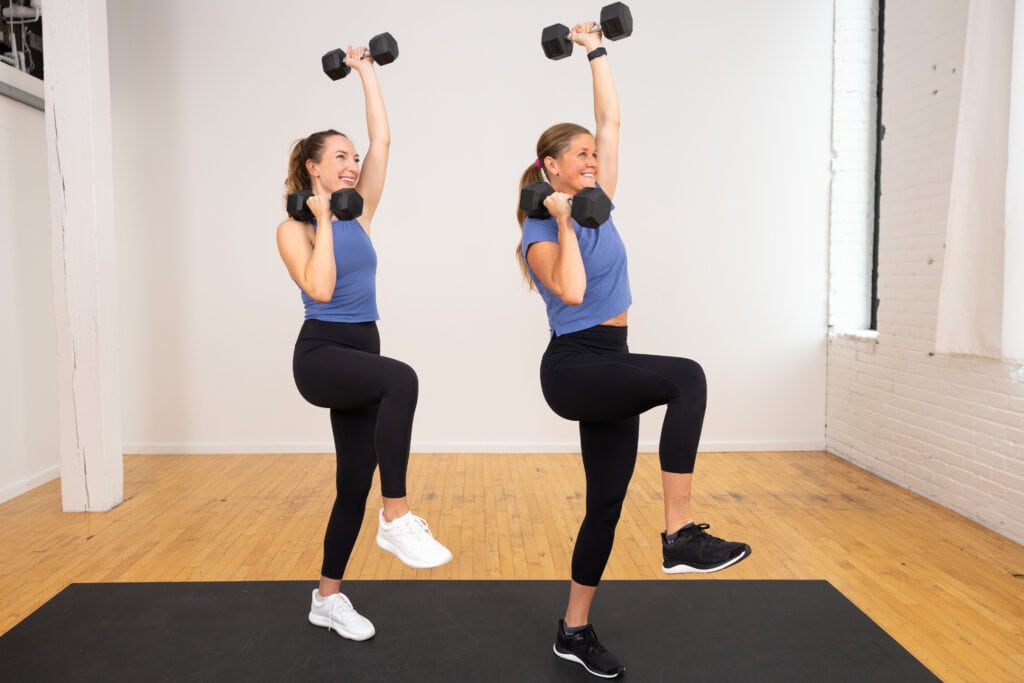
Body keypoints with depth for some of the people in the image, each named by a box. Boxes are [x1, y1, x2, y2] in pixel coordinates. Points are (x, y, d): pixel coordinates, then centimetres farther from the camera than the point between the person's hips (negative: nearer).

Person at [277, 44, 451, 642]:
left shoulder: (360, 213, 12)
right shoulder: (294, 229, -3)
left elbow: (383, 140, 9)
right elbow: (321, 289, -20)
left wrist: (367, 73, 12)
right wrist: (322, 221, -13)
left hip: (363, 353, 7)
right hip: (322, 354, -6)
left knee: (355, 483, 8)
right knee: (401, 379, -38)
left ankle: (328, 598, 25)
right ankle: (397, 520, -29)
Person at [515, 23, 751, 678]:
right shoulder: (540, 231, -7)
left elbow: (612, 119, 15)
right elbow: (571, 291, -26)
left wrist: (596, 50, 19)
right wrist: (564, 222, -17)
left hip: (610, 366, 8)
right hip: (574, 367, -7)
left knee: (606, 503, 9)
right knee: (686, 377, -31)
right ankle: (681, 535, -26)